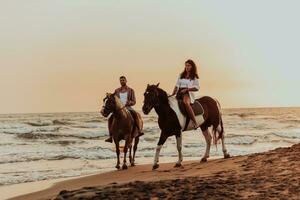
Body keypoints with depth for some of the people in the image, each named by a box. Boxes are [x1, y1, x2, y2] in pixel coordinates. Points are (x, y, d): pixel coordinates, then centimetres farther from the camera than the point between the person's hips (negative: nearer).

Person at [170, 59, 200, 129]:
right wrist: (172, 94, 2)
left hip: (188, 93, -7)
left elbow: (197, 88, -1)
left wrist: (187, 89, -12)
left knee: (186, 102, -39)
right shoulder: (181, 75, 20)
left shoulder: (194, 77, 6)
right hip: (179, 93, 7)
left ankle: (195, 123, -41)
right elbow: (177, 86, 16)